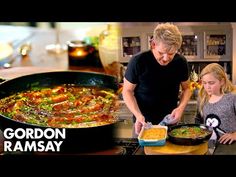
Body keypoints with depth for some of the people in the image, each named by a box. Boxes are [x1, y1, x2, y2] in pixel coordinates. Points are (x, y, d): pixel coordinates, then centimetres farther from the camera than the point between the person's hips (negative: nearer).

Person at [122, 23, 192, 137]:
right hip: (144, 121, -2)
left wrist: (181, 107, -15)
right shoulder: (138, 61, -20)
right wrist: (138, 114, -24)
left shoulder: (181, 62, -11)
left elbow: (186, 88, 4)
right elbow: (127, 91, -10)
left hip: (170, 121, 2)